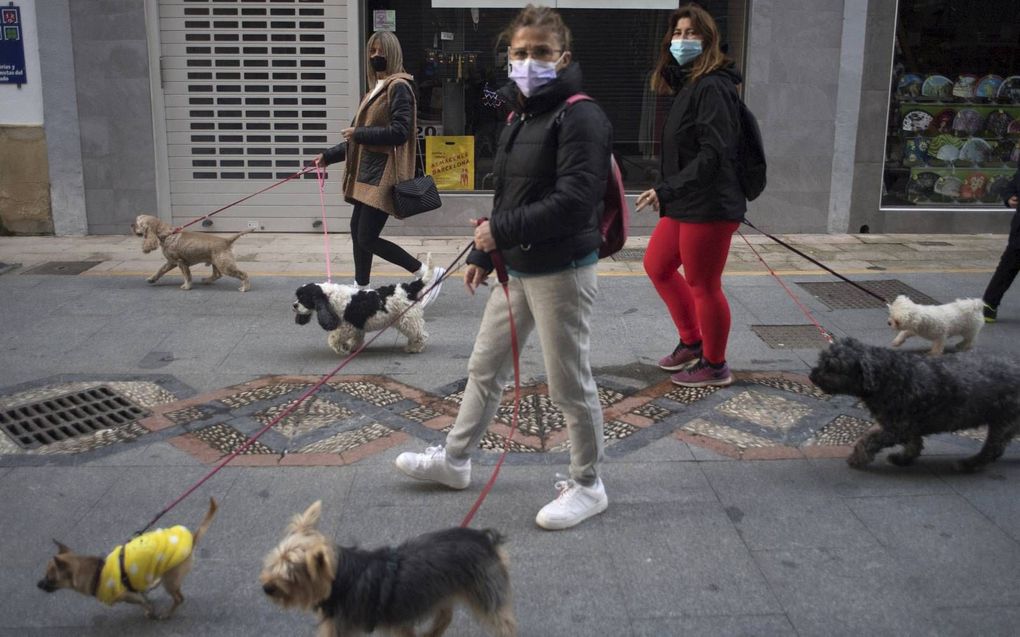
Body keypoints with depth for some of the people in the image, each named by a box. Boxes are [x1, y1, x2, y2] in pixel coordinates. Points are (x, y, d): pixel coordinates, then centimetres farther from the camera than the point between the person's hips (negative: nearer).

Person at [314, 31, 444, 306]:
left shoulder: (399, 86, -10)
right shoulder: (377, 88, 17)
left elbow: (399, 131, -21)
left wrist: (359, 133, -15)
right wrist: (329, 156, 17)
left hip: (384, 172, -9)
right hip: (367, 170, 9)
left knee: (368, 238, -10)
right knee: (357, 229, 13)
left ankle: (429, 274, -3)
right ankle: (361, 289, 26)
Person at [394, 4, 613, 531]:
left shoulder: (580, 117, -16)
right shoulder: (519, 116, 13)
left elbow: (575, 200, -26)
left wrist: (501, 231, -22)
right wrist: (482, 254, 19)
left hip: (562, 272, -9)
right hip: (517, 269, 9)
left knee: (569, 384, 2)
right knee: (484, 366, 19)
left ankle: (587, 486, 21)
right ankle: (453, 459, 37)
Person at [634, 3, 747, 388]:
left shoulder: (711, 87, -16)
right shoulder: (687, 85, 14)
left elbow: (713, 155, -24)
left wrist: (665, 190, -26)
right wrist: (667, 194, 11)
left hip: (710, 207, -10)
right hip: (686, 204, 10)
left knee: (702, 285, 2)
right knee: (657, 266, 20)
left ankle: (715, 366, 20)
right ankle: (692, 343, 35)